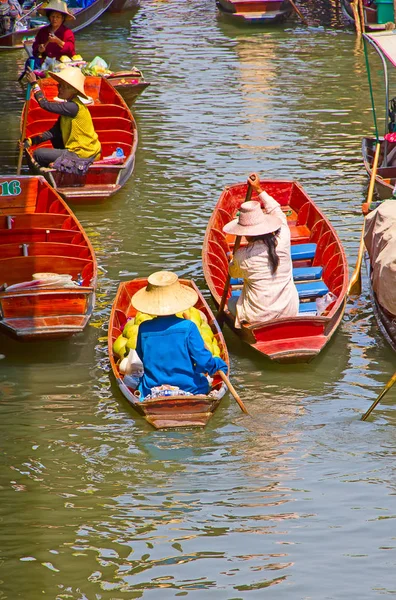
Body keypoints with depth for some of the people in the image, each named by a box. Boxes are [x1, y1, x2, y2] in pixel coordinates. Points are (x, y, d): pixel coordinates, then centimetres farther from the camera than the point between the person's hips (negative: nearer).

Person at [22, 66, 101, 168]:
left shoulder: (73, 107, -22)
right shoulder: (69, 105, 9)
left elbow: (46, 105, -24)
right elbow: (54, 131, 5)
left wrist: (34, 83, -16)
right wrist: (32, 141, -2)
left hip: (83, 156, -10)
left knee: (38, 154, -10)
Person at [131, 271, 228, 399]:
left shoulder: (144, 329, -12)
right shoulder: (187, 327, -19)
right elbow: (203, 361, -16)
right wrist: (219, 365, 6)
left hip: (152, 391, 1)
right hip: (188, 389, -1)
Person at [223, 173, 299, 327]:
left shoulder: (242, 256, -17)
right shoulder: (283, 241, -11)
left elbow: (233, 273, 9)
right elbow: (277, 212, 9)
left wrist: (233, 259, 30)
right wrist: (259, 190, 18)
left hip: (258, 317, -2)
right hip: (289, 313, 2)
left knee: (231, 302, 28)